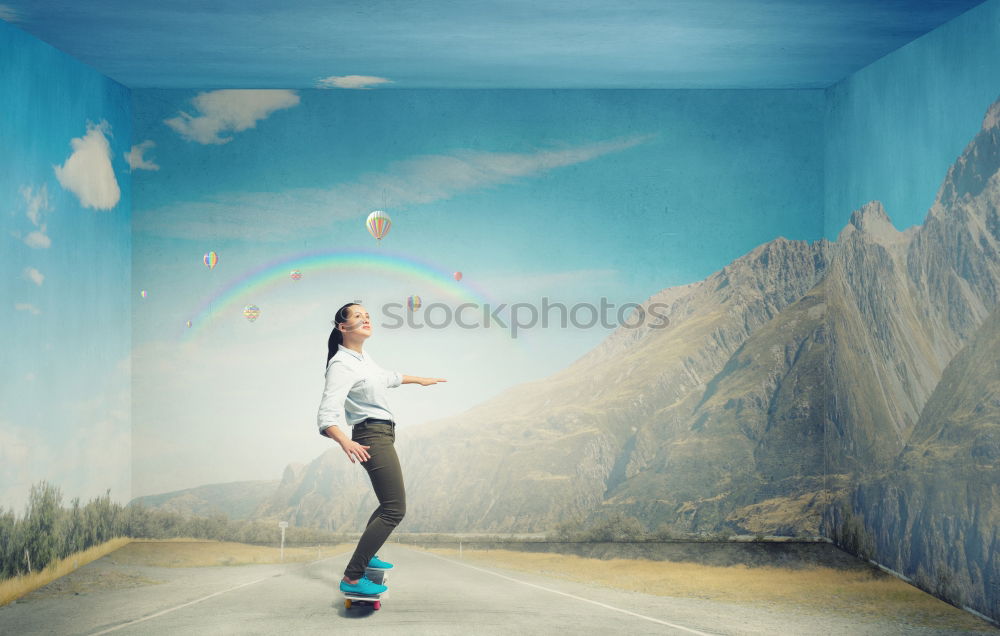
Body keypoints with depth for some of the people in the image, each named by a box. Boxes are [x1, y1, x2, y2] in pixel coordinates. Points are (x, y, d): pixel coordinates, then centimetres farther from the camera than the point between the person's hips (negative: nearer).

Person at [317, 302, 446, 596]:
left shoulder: (363, 357, 9)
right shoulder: (341, 365, -19)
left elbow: (386, 377, 31)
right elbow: (327, 416, -29)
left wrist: (420, 380, 42)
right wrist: (345, 442, -47)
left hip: (383, 435, 10)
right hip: (372, 437, -10)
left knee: (389, 504, 22)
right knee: (395, 510, -14)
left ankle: (365, 555, 38)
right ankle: (351, 578, -12)